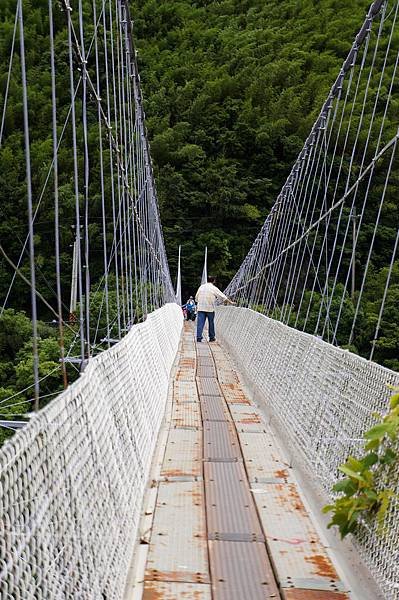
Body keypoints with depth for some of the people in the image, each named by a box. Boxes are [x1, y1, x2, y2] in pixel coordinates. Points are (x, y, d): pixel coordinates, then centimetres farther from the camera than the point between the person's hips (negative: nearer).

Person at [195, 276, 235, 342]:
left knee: (200, 323, -1)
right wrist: (230, 302, 8)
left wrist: (198, 304, 26)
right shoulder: (214, 288, -3)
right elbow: (222, 296, 0)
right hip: (210, 308, -3)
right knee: (211, 323, 9)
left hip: (200, 308, 3)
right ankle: (211, 337, 16)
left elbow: (196, 297, 13)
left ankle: (199, 337, -8)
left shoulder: (201, 287, 9)